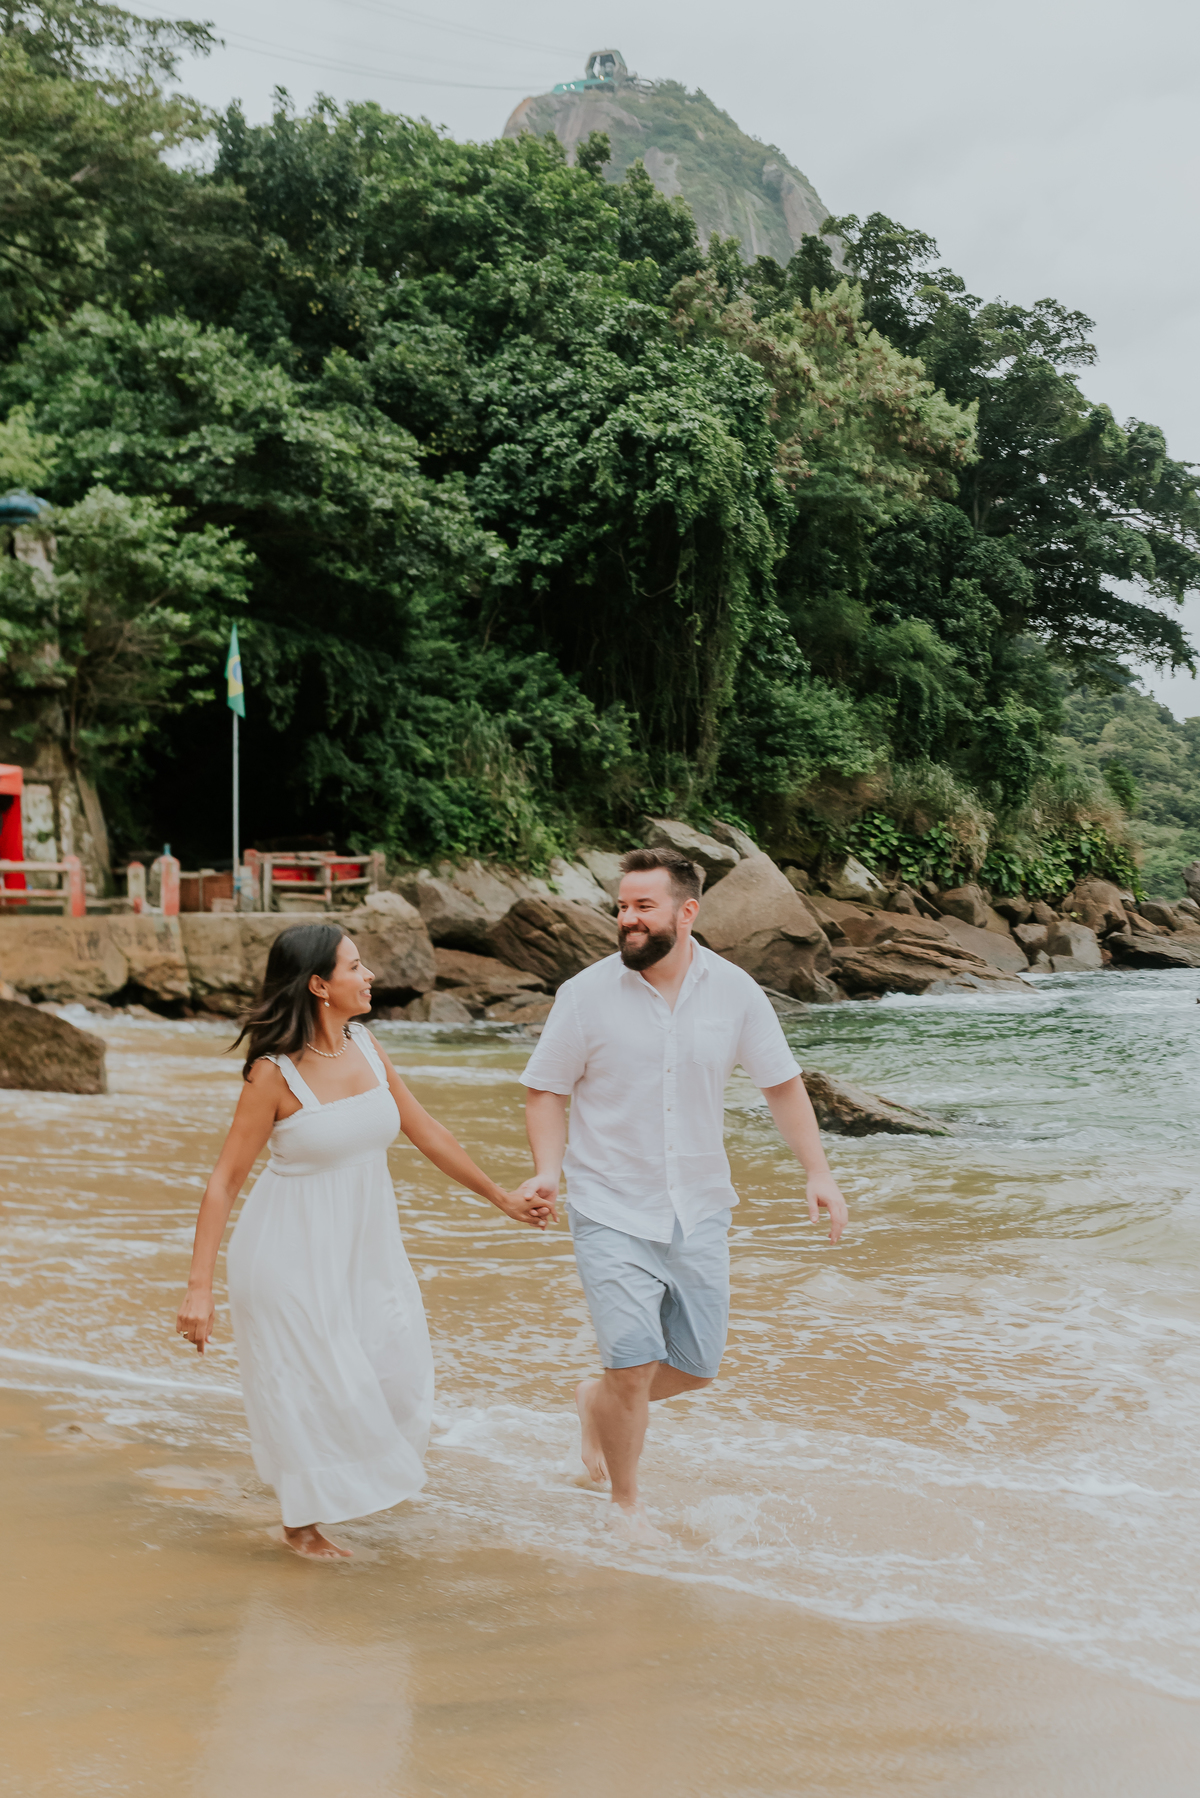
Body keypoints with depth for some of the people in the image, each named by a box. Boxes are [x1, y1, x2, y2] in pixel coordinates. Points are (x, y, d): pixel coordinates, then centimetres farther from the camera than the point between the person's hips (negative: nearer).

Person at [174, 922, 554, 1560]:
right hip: (294, 1250, -6)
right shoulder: (273, 1072, -19)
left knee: (394, 1375, 9)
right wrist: (199, 1287, -20)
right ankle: (301, 1521, 33)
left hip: (366, 1244, 6)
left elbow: (426, 1132, 9)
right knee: (313, 1384, 7)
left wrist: (503, 1198, 15)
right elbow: (225, 1180, -16)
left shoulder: (366, 1046, -2)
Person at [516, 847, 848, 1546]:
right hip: (612, 1213, -3)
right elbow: (547, 1091, -1)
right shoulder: (586, 995, -10)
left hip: (699, 1212, 3)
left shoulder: (734, 991, -4)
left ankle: (599, 1399, 42)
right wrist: (548, 1171, -16)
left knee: (697, 1368, 10)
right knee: (635, 1363, -8)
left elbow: (782, 1083, 5)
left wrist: (819, 1171, -3)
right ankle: (625, 1503, 18)